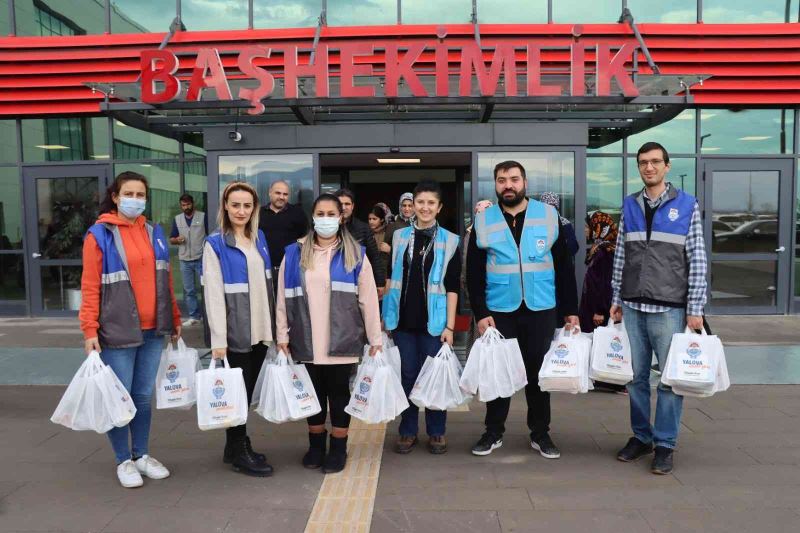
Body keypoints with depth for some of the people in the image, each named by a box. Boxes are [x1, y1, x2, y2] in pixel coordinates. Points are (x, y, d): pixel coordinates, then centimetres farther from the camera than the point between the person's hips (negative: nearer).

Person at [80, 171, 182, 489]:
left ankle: (142, 455, 28)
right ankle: (124, 461, 22)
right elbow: (90, 286, -7)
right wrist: (90, 330, -12)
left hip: (153, 331, 5)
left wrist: (175, 319, 14)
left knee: (144, 396, 13)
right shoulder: (99, 235, -5)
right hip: (118, 332, -4)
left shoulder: (154, 232, 10)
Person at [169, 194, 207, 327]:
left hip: (201, 259, -3)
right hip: (185, 261, 3)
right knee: (189, 290, 7)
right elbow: (171, 239, 14)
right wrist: (177, 240, -9)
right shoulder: (177, 219, 11)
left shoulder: (203, 217, 1)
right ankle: (194, 316, 15)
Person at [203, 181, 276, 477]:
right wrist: (218, 339, -18)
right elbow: (214, 293, -14)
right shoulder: (215, 243, -9)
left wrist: (274, 325, 13)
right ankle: (238, 451, 19)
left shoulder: (260, 238, 10)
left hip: (260, 329, 6)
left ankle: (237, 446, 28)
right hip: (236, 331, -6)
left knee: (248, 389, 14)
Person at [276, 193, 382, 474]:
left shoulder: (355, 254, 1)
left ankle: (338, 448, 24)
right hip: (306, 341, 2)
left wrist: (375, 339, -1)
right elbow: (283, 298, 4)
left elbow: (368, 299, 0)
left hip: (342, 341, -1)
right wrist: (283, 335, 2)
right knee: (314, 393, 13)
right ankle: (316, 445, 32)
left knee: (339, 393, 8)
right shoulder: (294, 253, 4)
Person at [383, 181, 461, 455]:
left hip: (433, 320, -2)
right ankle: (408, 431, 21)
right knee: (407, 375, 9)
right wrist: (384, 314, 8)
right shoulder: (399, 237, 7)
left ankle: (436, 432, 20)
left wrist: (449, 325, -6)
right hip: (403, 319, 2)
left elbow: (452, 287, -2)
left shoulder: (449, 241, 0)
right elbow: (390, 277, 11)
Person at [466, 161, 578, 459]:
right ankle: (494, 432, 24)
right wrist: (481, 313, -6)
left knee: (538, 371, 10)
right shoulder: (483, 221, 2)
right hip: (499, 311, 0)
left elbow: (564, 266, 4)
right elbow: (474, 273, 1)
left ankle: (540, 434, 25)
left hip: (541, 310, 0)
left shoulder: (549, 215, 2)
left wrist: (570, 309, 2)